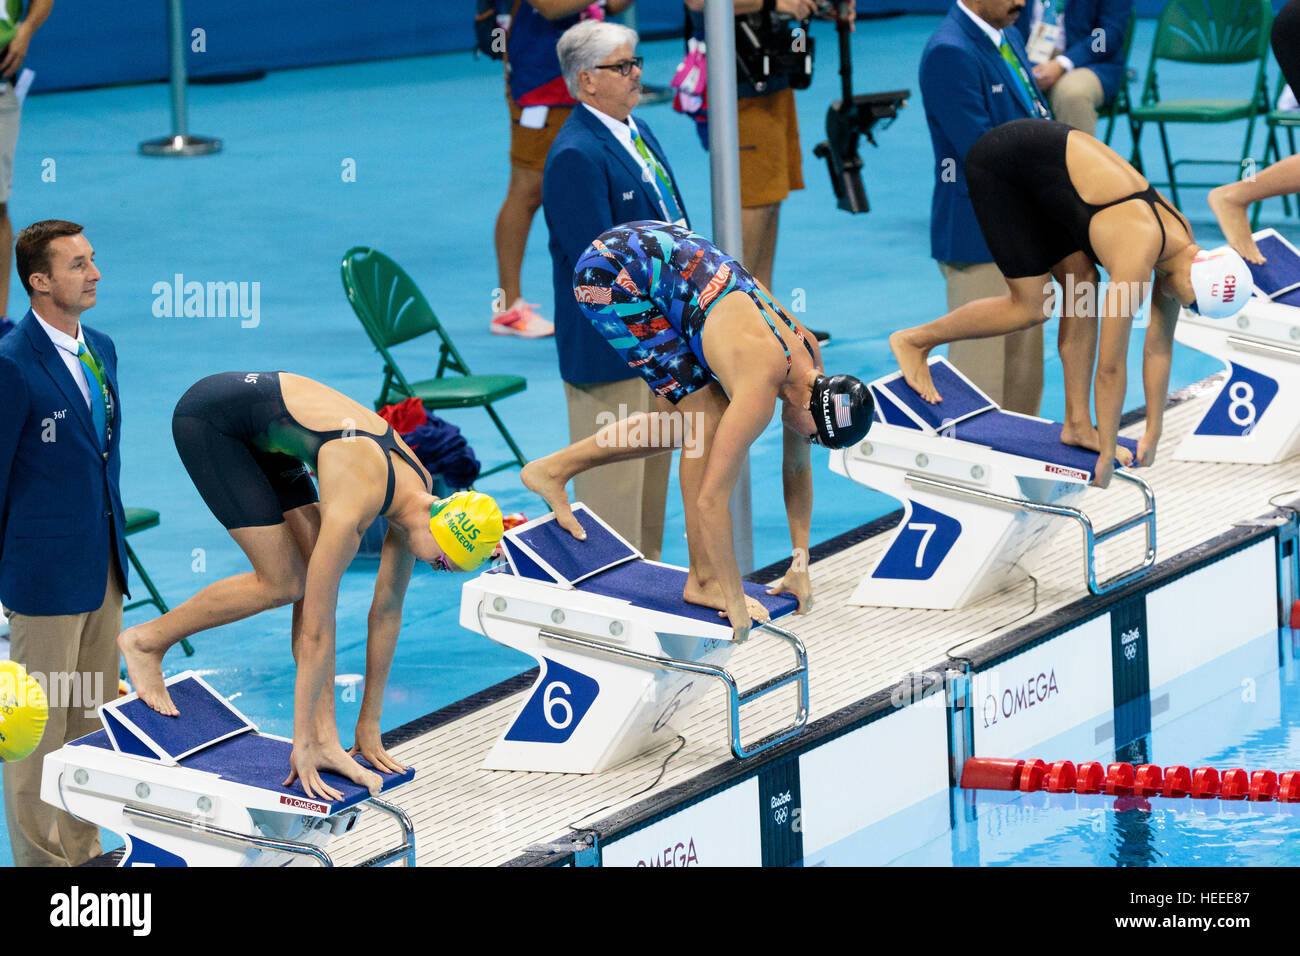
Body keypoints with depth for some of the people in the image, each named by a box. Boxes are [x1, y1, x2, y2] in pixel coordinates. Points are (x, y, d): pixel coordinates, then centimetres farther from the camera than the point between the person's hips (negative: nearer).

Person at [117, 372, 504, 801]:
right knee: (283, 583, -11)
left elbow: (388, 609, 4)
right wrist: (301, 743, -22)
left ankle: (325, 739, -2)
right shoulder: (354, 507, -31)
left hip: (259, 429, 8)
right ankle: (146, 640, 5)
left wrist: (369, 725, 9)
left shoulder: (417, 483, -6)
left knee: (316, 582, -3)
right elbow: (316, 632, -27)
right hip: (209, 415, -8)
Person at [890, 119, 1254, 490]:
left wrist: (1153, 433, 12)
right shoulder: (1137, 255, -27)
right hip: (1000, 163, -8)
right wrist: (1106, 456, -13)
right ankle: (915, 340, 9)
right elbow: (1110, 367, -21)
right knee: (1032, 309, -7)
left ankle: (1077, 424, 6)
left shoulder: (1181, 236, -3)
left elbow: (1160, 346, 7)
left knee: (1082, 286, 1)